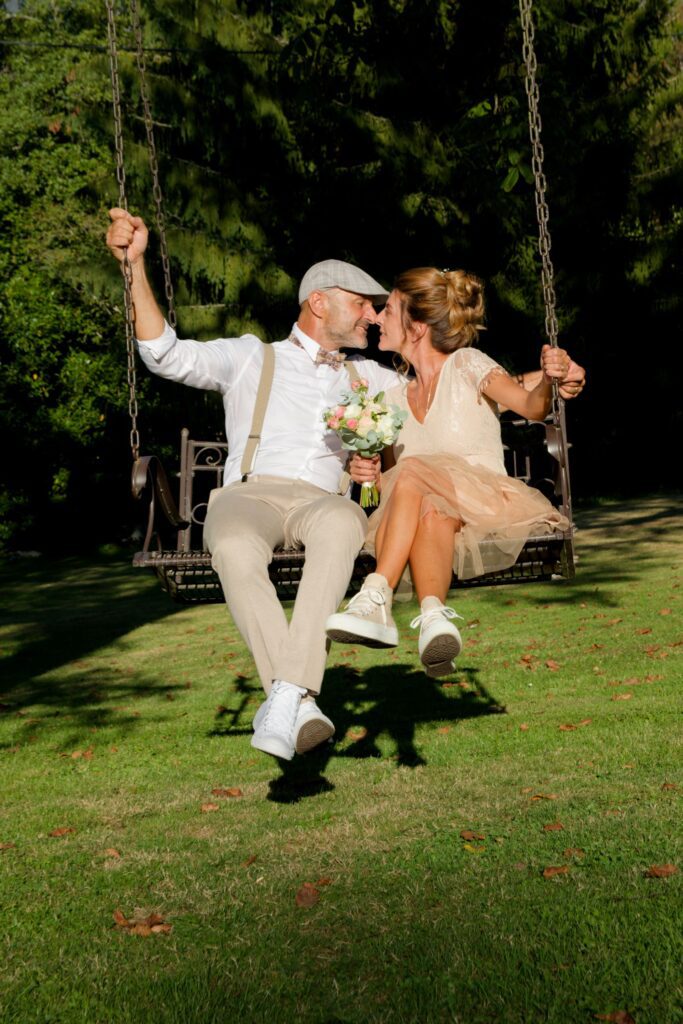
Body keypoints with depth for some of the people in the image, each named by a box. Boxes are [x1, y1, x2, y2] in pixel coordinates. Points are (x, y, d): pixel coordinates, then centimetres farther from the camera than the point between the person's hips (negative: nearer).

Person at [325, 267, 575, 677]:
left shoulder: (466, 364, 4)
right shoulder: (395, 396, 19)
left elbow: (531, 407, -13)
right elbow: (387, 476, 17)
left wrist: (548, 381, -35)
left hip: (482, 510, -3)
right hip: (423, 515, 3)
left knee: (412, 474, -32)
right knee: (430, 512, -33)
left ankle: (377, 598, -43)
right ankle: (433, 614, -54)